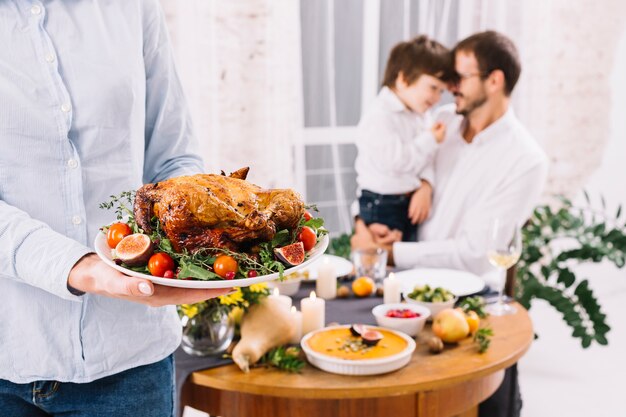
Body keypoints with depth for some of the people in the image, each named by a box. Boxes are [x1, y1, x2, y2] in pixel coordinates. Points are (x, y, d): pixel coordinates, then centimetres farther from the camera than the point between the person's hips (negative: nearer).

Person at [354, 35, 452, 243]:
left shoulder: (421, 113, 7)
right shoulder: (379, 116, -21)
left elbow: (425, 160, 8)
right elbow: (396, 161, -29)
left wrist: (425, 187, -10)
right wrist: (429, 140, -18)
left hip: (412, 202, 8)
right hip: (381, 207, -8)